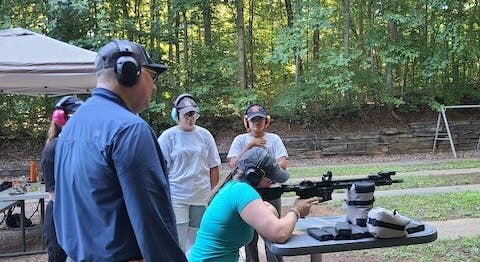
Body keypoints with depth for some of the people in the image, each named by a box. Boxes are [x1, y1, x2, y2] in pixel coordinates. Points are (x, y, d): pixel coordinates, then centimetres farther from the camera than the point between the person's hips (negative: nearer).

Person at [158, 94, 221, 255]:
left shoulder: (205, 135, 5)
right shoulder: (168, 136, -3)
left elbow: (213, 167, 10)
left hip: (202, 197, 3)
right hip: (176, 197, -3)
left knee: (196, 240, 10)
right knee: (177, 240, -4)